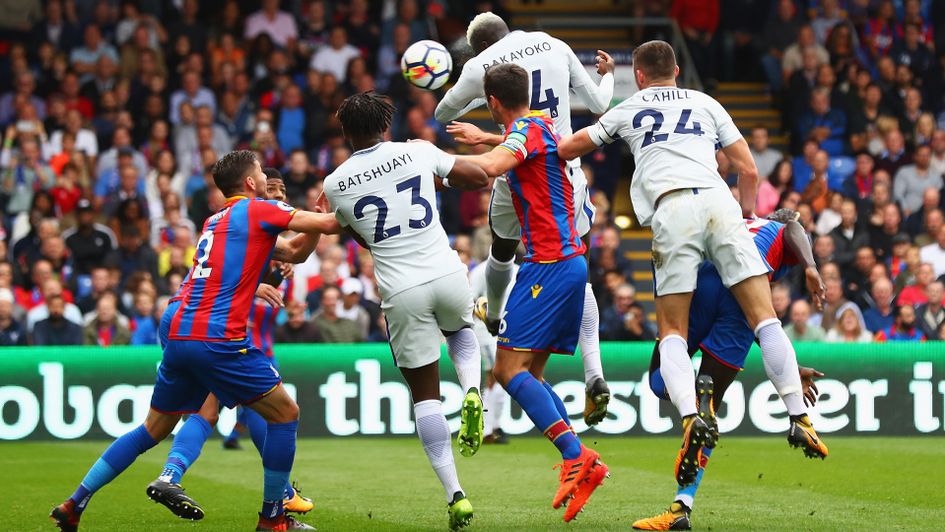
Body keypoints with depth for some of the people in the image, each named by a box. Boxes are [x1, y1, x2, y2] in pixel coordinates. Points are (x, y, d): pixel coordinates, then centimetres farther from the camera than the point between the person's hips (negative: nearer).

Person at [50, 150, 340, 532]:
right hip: (217, 339, -8)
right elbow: (328, 224, -8)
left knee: (154, 428, 18)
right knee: (284, 414, 4)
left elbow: (296, 252, 26)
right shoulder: (259, 211, 0)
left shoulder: (216, 220, 24)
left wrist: (321, 213, 13)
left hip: (176, 334, 8)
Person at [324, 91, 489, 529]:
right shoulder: (417, 151, 0)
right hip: (446, 275, 1)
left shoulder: (335, 185, 2)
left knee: (425, 394, 9)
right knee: (460, 329, 36)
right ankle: (471, 390, 4)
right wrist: (444, 179, 27)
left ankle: (454, 494, 0)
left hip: (401, 292, -1)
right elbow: (478, 179, 9)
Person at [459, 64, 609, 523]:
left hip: (549, 264, -10)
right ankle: (580, 464, 2)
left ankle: (576, 457, -23)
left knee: (510, 368, -13)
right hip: (568, 260, 10)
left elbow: (491, 166, -31)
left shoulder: (527, 129, -11)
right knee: (528, 374, 11)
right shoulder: (542, 125, 17)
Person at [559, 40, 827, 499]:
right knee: (763, 316, -1)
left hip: (672, 209, -1)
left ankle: (691, 416, -24)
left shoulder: (629, 110, 24)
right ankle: (798, 417, -13)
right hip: (718, 202, 1)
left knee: (672, 332, 2)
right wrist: (745, 216, 39)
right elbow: (749, 172, 22)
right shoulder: (707, 104, 27)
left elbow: (567, 148, 33)